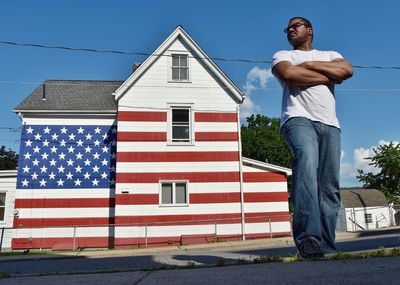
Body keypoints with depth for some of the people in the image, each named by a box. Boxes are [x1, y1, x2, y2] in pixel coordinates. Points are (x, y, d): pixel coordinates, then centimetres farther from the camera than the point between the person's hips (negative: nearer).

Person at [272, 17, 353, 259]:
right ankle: (308, 237, -42)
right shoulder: (282, 56, 21)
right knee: (306, 162, -33)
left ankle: (326, 246, -3)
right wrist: (329, 76, 5)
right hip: (299, 119, -4)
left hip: (330, 124, 4)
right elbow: (288, 74, -4)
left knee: (330, 188, -5)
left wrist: (309, 64, 3)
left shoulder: (329, 55, 30)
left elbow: (347, 70, 6)